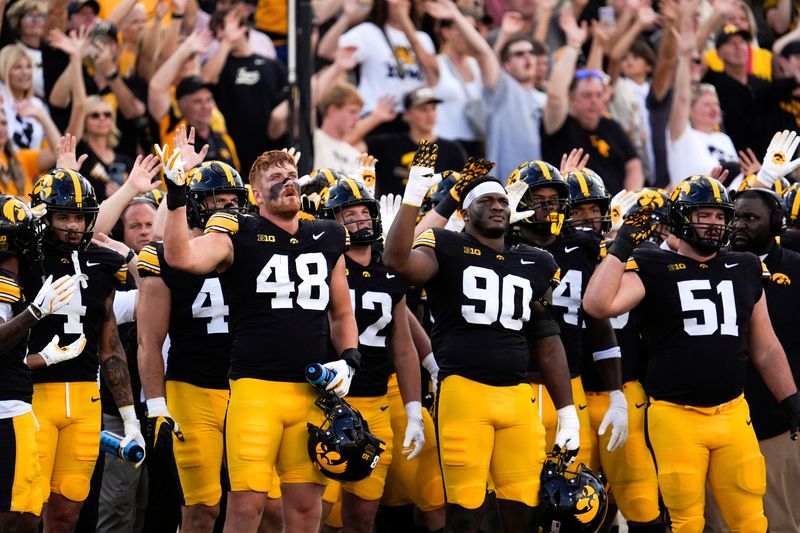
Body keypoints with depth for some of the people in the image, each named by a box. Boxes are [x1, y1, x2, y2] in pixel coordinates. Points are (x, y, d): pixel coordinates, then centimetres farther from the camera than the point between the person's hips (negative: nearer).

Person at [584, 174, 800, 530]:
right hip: (677, 417, -4)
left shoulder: (745, 270, 12)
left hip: (734, 414, 4)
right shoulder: (653, 268, -1)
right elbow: (598, 305, -18)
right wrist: (621, 247, -13)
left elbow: (765, 349, 18)